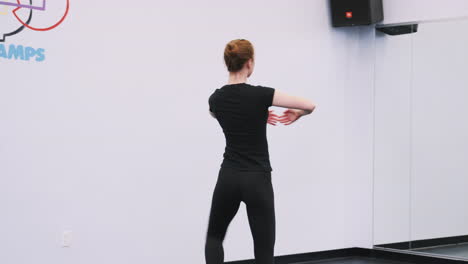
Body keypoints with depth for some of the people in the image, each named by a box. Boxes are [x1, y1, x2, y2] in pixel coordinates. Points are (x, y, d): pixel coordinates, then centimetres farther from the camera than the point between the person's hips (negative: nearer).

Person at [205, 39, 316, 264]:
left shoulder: (215, 98, 1)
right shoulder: (260, 94, -14)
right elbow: (310, 105, -12)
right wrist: (296, 114, 11)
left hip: (228, 178, 4)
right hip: (257, 180, -4)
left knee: (214, 235, 23)